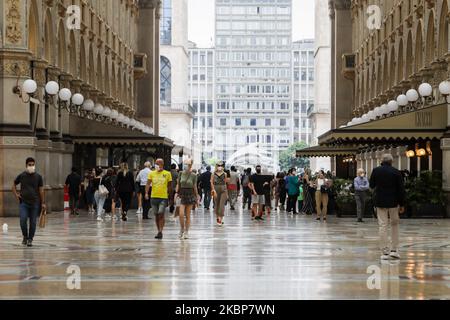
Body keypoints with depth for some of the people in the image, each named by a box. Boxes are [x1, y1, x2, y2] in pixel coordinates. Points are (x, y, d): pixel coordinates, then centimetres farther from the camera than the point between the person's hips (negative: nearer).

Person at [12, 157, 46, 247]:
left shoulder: (38, 177, 1)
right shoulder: (21, 176, 2)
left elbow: (41, 190, 4)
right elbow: (14, 185, 18)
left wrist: (43, 203, 1)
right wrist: (16, 194, 5)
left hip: (35, 203, 0)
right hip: (23, 202, 0)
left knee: (33, 222, 2)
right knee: (23, 220, -13)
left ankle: (30, 239, 15)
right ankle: (25, 236, 10)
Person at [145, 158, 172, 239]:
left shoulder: (167, 174, 1)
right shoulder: (152, 173, 6)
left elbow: (170, 185, 9)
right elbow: (148, 184, -2)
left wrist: (168, 194, 9)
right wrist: (146, 193, -15)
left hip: (163, 197, -3)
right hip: (154, 197, 3)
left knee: (161, 214, -13)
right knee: (156, 215, 9)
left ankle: (160, 232, -12)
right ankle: (159, 231, 20)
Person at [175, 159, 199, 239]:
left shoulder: (193, 175, -3)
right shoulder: (181, 173, 2)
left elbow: (195, 187, 3)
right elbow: (178, 184, 8)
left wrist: (197, 196, 4)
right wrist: (176, 193, -3)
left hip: (190, 195, -1)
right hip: (182, 194, 1)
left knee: (188, 215, 3)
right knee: (181, 214, -11)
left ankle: (186, 232, 12)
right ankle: (181, 230, 9)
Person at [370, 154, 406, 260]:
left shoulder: (376, 171, -3)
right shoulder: (396, 172, -5)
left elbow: (371, 185, 7)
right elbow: (401, 189, -3)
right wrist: (402, 204, 3)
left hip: (380, 202, 0)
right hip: (393, 202, 0)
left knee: (382, 226, 2)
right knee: (394, 224, 14)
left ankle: (385, 252, 0)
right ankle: (394, 250, 12)